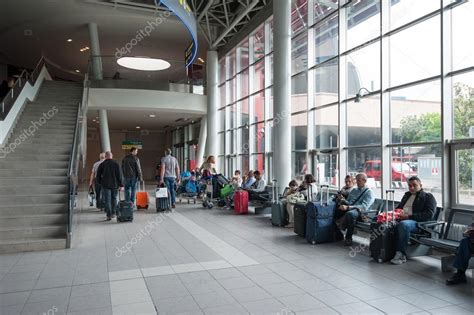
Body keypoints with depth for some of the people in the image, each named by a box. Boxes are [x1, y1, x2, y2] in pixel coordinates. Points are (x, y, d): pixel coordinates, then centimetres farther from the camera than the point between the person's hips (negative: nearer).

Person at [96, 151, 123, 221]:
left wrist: (100, 182, 20)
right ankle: (113, 213, 21)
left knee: (107, 200, 1)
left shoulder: (102, 164, -2)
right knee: (114, 199, 16)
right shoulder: (116, 164, -3)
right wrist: (121, 184, -1)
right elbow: (120, 175, -5)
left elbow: (98, 176, 4)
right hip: (115, 185, 1)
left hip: (105, 185, -1)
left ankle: (109, 215, -4)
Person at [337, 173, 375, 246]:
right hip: (349, 209, 6)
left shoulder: (369, 192, 3)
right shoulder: (354, 190, 26)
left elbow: (364, 207, -12)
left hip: (359, 211, -6)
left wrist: (348, 207, -24)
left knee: (350, 213, -41)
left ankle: (348, 238, -25)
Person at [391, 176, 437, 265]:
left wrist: (410, 216, -15)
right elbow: (399, 207, 37)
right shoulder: (407, 195, 30)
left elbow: (429, 215, -5)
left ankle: (401, 255, -33)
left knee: (403, 224, -39)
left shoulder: (428, 197, 9)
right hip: (401, 219, 6)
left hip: (417, 222, -6)